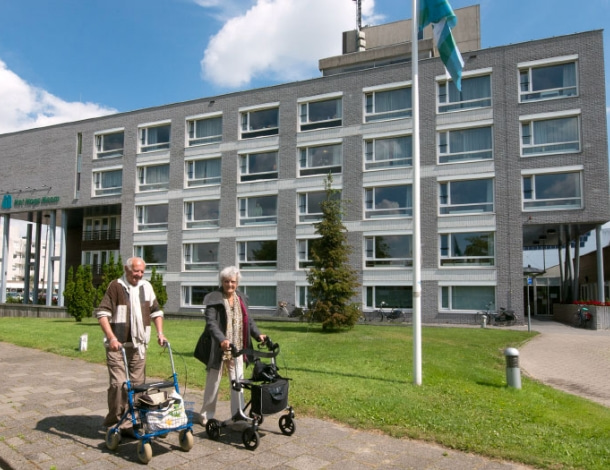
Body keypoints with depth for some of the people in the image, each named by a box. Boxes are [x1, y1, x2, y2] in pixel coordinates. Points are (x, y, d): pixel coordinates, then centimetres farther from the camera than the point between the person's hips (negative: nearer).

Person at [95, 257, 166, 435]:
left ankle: (129, 421, 20)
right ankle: (115, 423, 8)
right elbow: (102, 313, -13)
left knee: (138, 384, 8)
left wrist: (160, 333, 5)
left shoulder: (146, 287, 9)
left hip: (138, 345, 5)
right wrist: (112, 338, -22)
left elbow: (156, 311, 16)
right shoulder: (116, 286, -7)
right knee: (119, 383, -7)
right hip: (117, 344, -5)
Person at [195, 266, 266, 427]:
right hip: (218, 349, -4)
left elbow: (248, 320, 13)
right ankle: (206, 415, 27)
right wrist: (222, 340, -35)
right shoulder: (214, 299, -10)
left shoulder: (241, 299, 10)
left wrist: (258, 334, -3)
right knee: (213, 383, 10)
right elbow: (211, 323, -20)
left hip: (236, 349, 5)